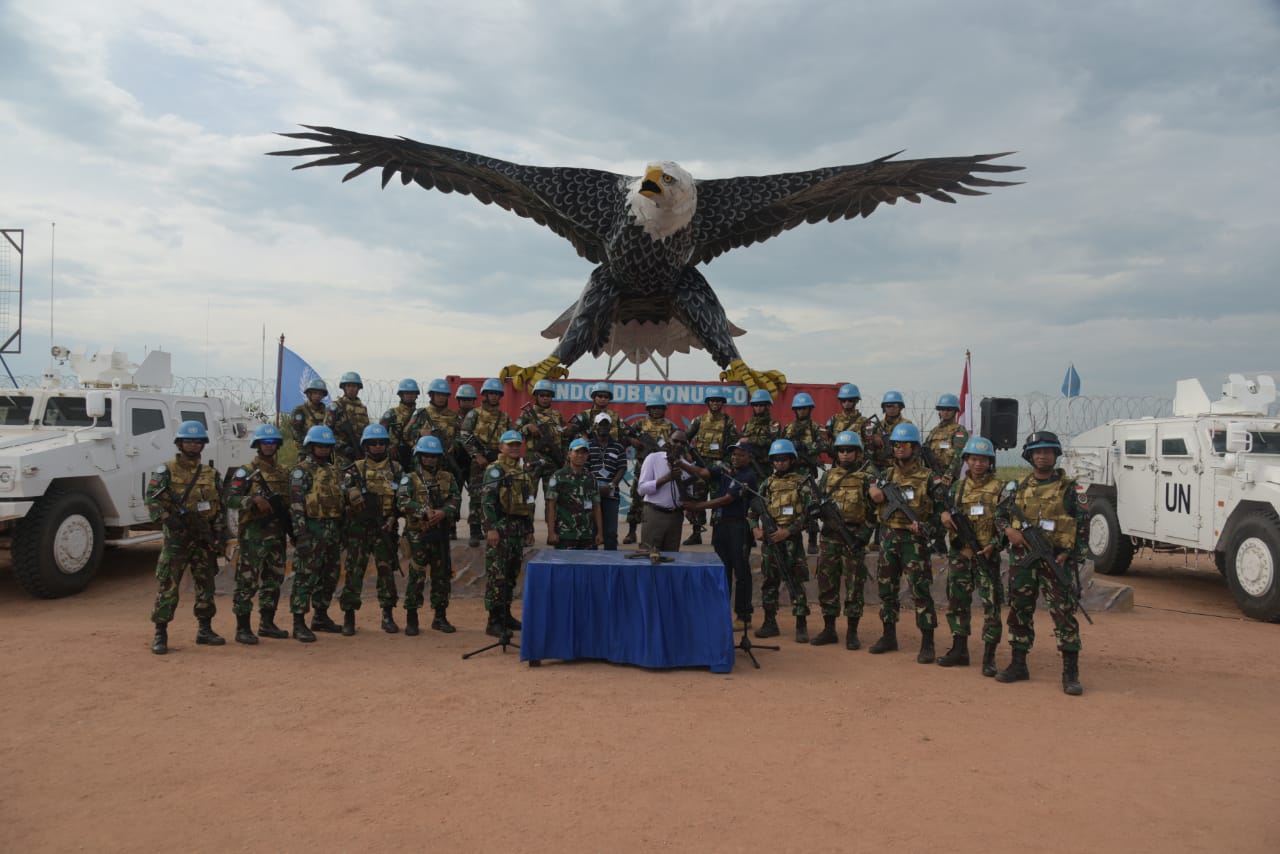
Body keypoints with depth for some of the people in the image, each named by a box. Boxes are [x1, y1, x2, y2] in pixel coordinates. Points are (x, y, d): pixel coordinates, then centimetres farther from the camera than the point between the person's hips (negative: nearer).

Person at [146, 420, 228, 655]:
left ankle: (205, 629, 19)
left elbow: (219, 506, 13)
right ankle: (160, 634, 1)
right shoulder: (166, 471, -1)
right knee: (168, 585, -5)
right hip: (177, 536, -4)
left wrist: (220, 534, 4)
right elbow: (152, 499, -10)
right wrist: (167, 517, -26)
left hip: (204, 537, 4)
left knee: (206, 584, 9)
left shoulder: (211, 474, 12)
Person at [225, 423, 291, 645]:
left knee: (273, 580, 12)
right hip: (253, 534, -6)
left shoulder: (283, 473, 15)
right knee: (247, 581, -5)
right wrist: (254, 500, -26)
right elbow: (231, 500, -12)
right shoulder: (246, 472, -3)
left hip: (277, 533, 6)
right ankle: (242, 628, 0)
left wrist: (290, 529, 15)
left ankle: (267, 623, 23)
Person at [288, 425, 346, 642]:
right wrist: (300, 534, -21)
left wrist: (341, 531, 19)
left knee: (329, 577, 14)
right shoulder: (301, 471, -6)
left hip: (333, 530, 8)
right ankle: (299, 624, -4)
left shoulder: (333, 470, 17)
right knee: (305, 577, -7)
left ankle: (321, 617, 26)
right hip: (312, 530, -8)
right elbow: (296, 504, -14)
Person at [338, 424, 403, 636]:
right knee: (354, 572, 0)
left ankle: (388, 616, 12)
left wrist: (394, 517, -5)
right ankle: (349, 616, 9)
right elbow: (344, 493, -7)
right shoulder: (355, 470, 5)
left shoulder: (396, 470, 11)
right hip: (358, 528, -1)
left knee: (387, 571, 3)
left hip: (386, 529, 2)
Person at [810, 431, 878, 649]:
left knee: (854, 586, 0)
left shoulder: (867, 476, -2)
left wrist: (864, 534, -13)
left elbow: (875, 509, -5)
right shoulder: (828, 475, 13)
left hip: (854, 537, -4)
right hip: (830, 536, 4)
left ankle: (852, 633, 8)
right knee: (826, 583, 7)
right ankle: (829, 629, 18)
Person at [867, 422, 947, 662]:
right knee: (886, 588, 12)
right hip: (888, 537, 5)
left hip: (914, 539, -5)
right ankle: (889, 636, 25)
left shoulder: (928, 477, -2)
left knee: (920, 590, -7)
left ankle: (927, 644, -1)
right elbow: (875, 494, 3)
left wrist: (925, 525, -17)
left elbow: (943, 507, -5)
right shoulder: (888, 474, 12)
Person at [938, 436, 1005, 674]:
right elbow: (947, 509, 22)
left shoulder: (998, 489, -1)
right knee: (957, 602, 10)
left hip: (986, 555, -4)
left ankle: (989, 656, 1)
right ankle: (959, 651, 21)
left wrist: (993, 545, -16)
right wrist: (945, 515, -2)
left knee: (991, 605, -5)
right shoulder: (958, 486, 11)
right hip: (959, 554, 5)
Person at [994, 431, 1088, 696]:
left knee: (1064, 613, -7)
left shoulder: (1067, 487, 0)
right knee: (1019, 611, 10)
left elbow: (1083, 523, -1)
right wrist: (1008, 530, -5)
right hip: (1022, 558, 4)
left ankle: (1071, 672, -1)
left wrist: (1070, 555, -10)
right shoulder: (1020, 487, 10)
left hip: (1056, 559, -4)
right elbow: (1002, 515, 17)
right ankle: (1018, 665, 21)